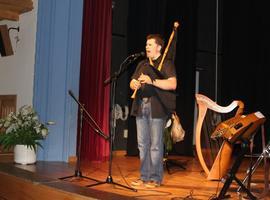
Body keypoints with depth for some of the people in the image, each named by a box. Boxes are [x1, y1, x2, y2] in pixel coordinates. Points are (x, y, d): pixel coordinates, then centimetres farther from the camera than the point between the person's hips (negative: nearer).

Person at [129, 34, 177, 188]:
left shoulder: (167, 64, 0)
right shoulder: (142, 64, 21)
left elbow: (172, 84, -13)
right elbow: (132, 82, 20)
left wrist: (152, 81, -22)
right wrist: (134, 85, -5)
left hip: (157, 107, -6)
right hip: (141, 106, 6)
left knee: (156, 144, -4)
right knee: (142, 143, 7)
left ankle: (155, 178, 5)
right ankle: (144, 176, 16)